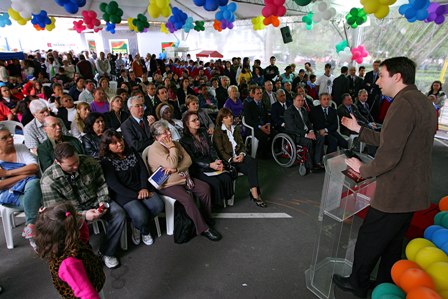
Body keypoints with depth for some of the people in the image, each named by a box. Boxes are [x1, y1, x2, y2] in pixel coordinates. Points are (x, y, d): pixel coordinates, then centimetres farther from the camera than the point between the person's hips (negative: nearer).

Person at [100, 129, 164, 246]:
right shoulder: (106, 161, -6)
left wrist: (144, 188, -12)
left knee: (158, 205, -20)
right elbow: (114, 185, -14)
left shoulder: (132, 152, 9)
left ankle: (139, 227, 10)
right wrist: (136, 195, -18)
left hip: (141, 188, 5)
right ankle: (144, 230, 13)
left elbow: (143, 170, 4)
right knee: (141, 216, -27)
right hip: (123, 194, -4)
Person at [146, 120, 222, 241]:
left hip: (183, 177, 8)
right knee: (187, 198, -29)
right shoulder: (155, 149, -15)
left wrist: (176, 169, -19)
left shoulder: (175, 144, 9)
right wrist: (172, 148, -13)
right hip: (168, 184, -7)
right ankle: (203, 229, -16)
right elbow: (171, 164, -27)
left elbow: (188, 160, -1)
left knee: (205, 188, -6)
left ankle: (207, 218, 12)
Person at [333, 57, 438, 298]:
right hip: (413, 192, 10)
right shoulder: (422, 102, 10)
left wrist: (363, 169, -11)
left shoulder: (403, 103, -22)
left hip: (395, 192, -10)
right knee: (393, 242, 23)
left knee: (368, 239, 9)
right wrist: (358, 129, 12)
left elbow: (389, 155, -28)